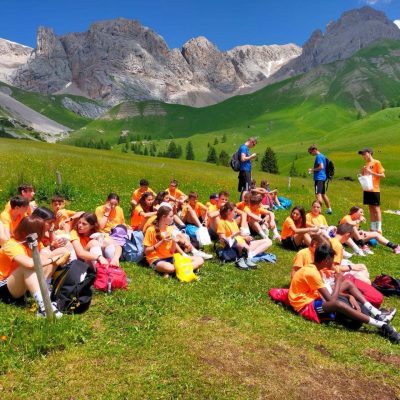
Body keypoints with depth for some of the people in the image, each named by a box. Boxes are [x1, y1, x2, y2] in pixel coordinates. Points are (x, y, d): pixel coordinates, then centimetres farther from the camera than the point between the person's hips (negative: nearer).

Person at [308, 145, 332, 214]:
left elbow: (321, 167, -21)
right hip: (323, 177, 10)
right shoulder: (322, 156, 18)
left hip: (319, 178, -10)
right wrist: (313, 170, 15)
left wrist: (313, 170, -10)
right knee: (323, 194, 17)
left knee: (318, 194, -14)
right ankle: (329, 209, 23)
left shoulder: (318, 156, -12)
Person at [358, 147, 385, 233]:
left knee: (376, 209, -4)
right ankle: (373, 228, 16)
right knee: (371, 209, 10)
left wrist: (371, 172, -19)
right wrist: (363, 172, -1)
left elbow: (383, 175, -10)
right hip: (367, 190, 7)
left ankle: (379, 229, 0)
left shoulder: (376, 163, -6)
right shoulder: (366, 164, 14)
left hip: (375, 190, -7)